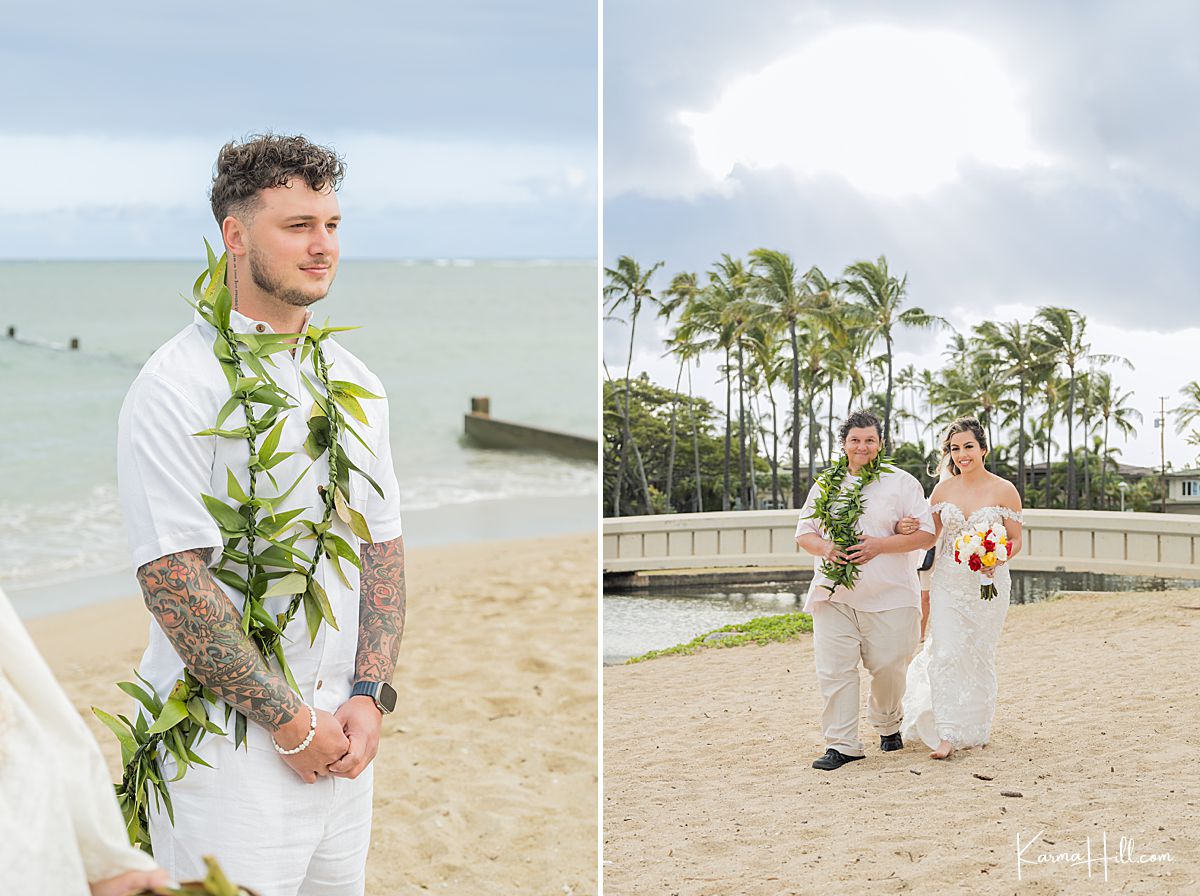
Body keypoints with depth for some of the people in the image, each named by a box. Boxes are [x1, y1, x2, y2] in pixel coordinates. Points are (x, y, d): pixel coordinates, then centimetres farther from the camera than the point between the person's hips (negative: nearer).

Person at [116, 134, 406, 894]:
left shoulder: (354, 380, 11)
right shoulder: (178, 384, -11)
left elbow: (383, 546, 12)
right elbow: (171, 577, -17)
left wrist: (367, 697, -1)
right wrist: (292, 720, -15)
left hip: (341, 738, 6)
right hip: (226, 744, -6)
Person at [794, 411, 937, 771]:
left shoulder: (901, 483, 3)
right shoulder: (825, 484, 12)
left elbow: (926, 534, -3)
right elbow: (803, 534, 14)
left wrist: (878, 546, -15)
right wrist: (825, 548, -9)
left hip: (888, 596, -2)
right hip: (834, 593, 2)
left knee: (888, 666, 4)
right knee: (834, 668, -7)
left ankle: (887, 724, 33)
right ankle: (841, 744, -2)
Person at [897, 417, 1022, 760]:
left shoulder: (1004, 490, -4)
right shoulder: (943, 489, 4)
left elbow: (1016, 541, 0)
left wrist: (998, 559, -20)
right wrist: (909, 529, -11)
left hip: (988, 582, -2)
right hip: (948, 581, 2)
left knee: (980, 655, 7)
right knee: (946, 653, -9)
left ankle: (974, 729, 24)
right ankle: (948, 734, -5)